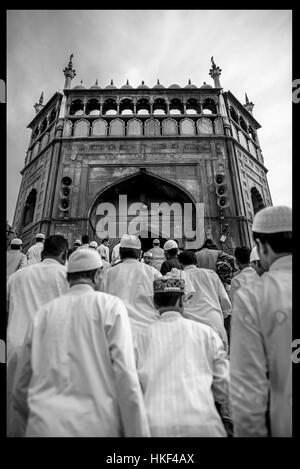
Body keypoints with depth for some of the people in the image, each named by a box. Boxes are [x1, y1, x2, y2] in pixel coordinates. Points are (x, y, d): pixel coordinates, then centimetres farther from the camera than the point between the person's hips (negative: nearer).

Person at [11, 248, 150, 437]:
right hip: (97, 424, -2)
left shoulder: (45, 311, 5)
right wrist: (138, 432, -6)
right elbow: (125, 374, -14)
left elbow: (21, 387, 12)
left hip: (44, 424, 3)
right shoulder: (110, 305, -7)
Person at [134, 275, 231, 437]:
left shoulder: (142, 336, 1)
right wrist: (227, 413, 22)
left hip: (155, 424, 1)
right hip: (201, 421, 0)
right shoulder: (205, 332, 1)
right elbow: (223, 380, 6)